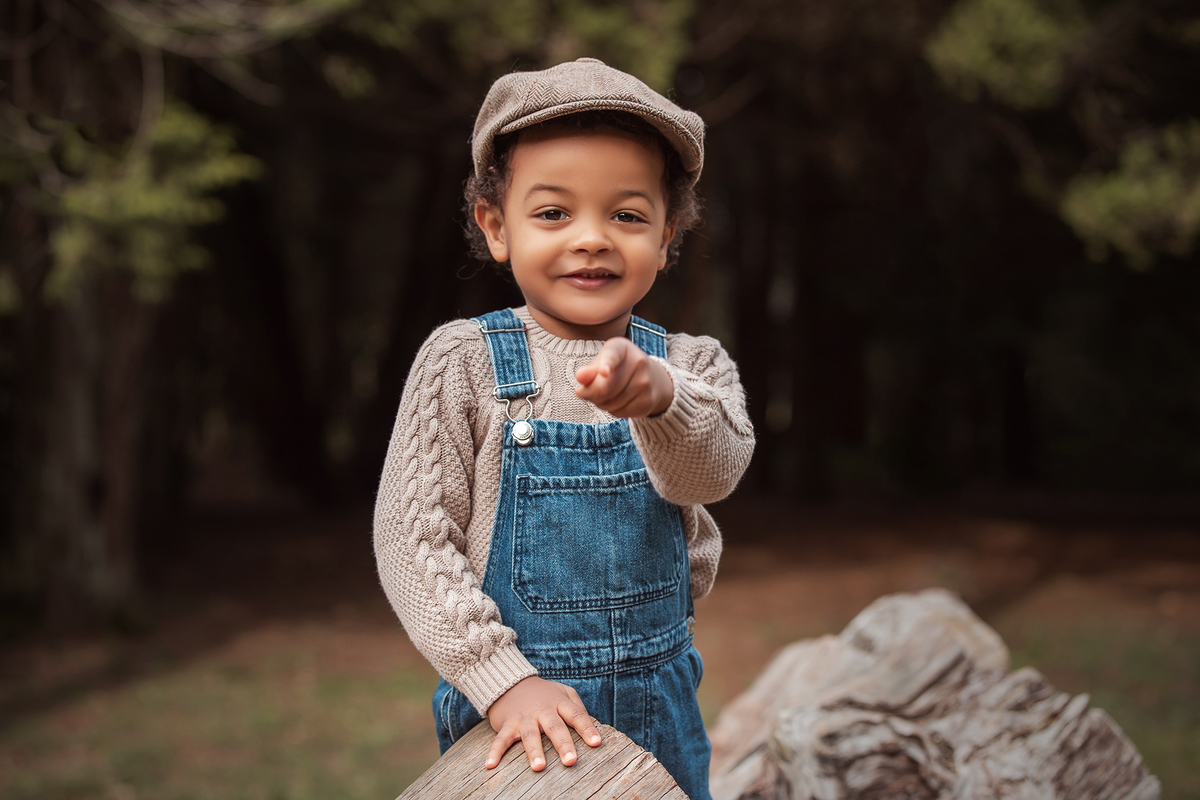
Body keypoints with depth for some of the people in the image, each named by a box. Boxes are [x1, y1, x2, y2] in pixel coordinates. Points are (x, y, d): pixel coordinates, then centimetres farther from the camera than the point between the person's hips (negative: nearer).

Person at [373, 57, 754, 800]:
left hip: (659, 709, 2)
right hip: (505, 714, -2)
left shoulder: (690, 365, -3)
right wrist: (506, 679, -19)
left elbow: (714, 471, -23)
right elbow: (413, 539, -11)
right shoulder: (463, 361, -9)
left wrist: (656, 396, -43)